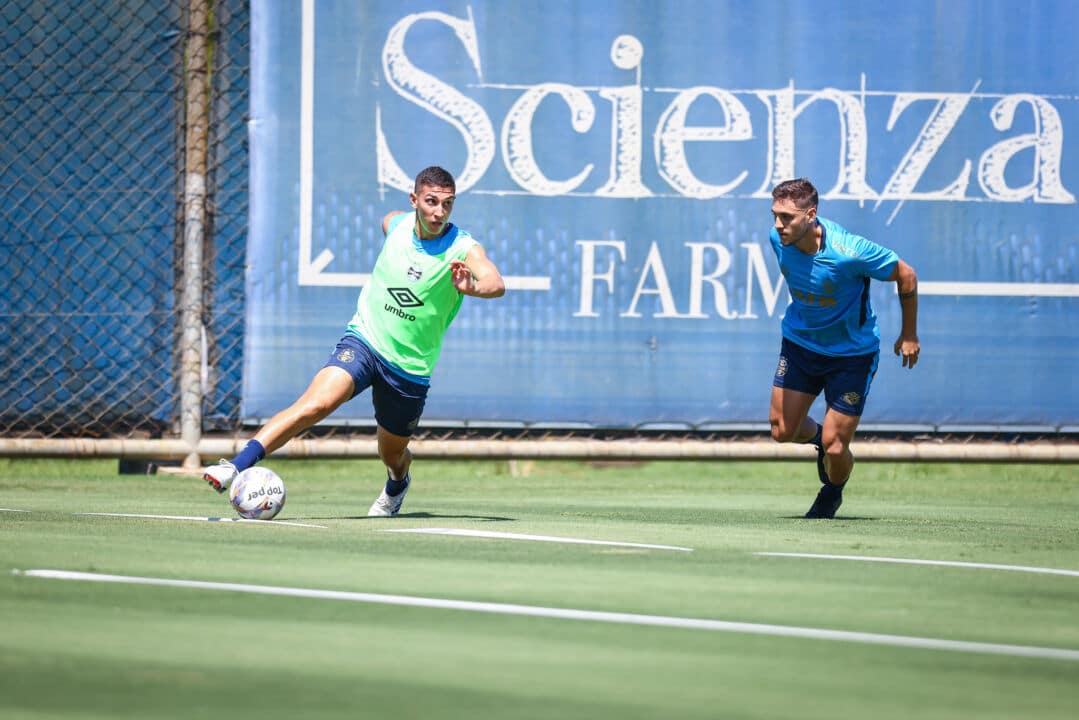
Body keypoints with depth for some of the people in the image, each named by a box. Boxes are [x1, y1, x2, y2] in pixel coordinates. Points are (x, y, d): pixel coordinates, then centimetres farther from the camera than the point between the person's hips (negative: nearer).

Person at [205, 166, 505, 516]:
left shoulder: (464, 249, -14)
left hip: (410, 366, 0)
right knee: (318, 401, -27)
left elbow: (496, 284, -34)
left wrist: (471, 287, -55)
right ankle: (236, 466, -35)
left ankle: (397, 485, 54)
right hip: (364, 339, 0)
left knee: (393, 453, 15)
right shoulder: (395, 224, -2)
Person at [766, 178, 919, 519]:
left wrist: (909, 334, -4)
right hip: (800, 340, 5)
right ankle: (818, 436, 35)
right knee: (782, 430, 0)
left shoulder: (850, 252, -32)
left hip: (852, 352, -5)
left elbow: (906, 276, -16)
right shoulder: (779, 239, -16)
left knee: (834, 448, -5)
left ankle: (833, 492, 30)